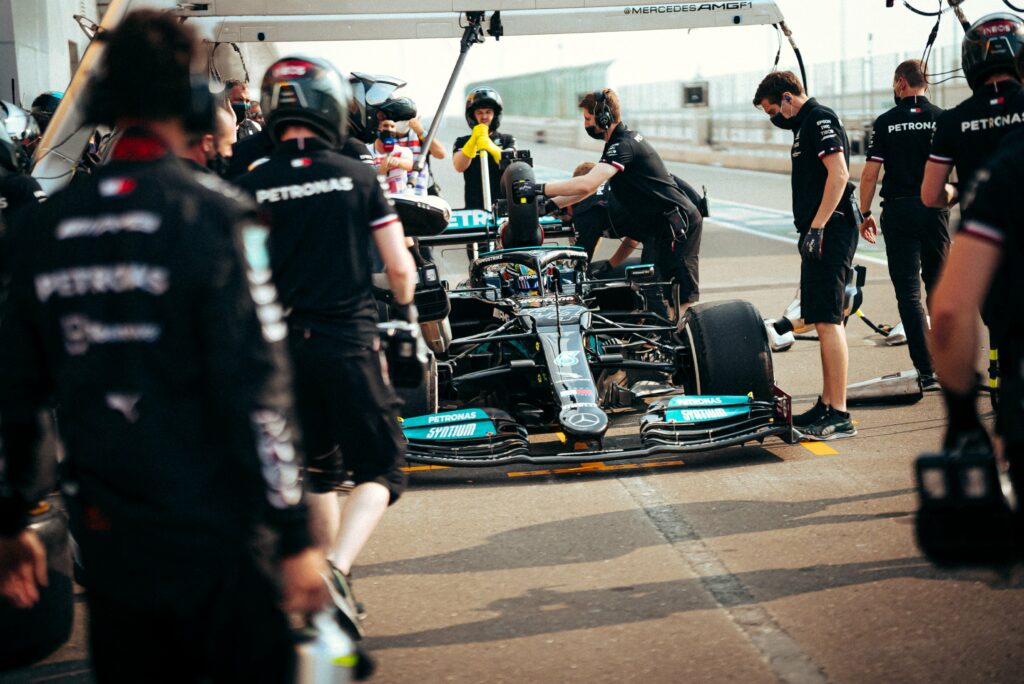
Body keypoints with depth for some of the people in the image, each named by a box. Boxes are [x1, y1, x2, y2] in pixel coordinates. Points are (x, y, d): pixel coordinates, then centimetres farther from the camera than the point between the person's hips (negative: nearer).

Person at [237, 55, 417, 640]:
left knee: (320, 470, 20)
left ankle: (336, 587, 29)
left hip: (284, 344, 3)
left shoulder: (252, 186, -1)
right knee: (380, 470, 5)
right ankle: (337, 569, -18)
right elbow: (400, 268, -3)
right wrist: (405, 306, 18)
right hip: (349, 339, -3)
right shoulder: (358, 176, -4)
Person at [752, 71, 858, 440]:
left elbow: (839, 174, -20)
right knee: (825, 321, 13)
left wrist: (816, 228, -23)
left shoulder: (820, 118, -10)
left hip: (829, 230, -11)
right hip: (819, 232, 11)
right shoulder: (805, 123, 21)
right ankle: (827, 405, 20)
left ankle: (839, 415, -11)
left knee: (828, 321, -11)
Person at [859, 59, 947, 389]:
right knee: (939, 288, 16)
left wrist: (864, 213, 6)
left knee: (908, 293, 1)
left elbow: (870, 174, -4)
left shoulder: (886, 123, -2)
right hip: (935, 211, 2)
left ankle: (927, 371, -6)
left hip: (898, 211, -2)